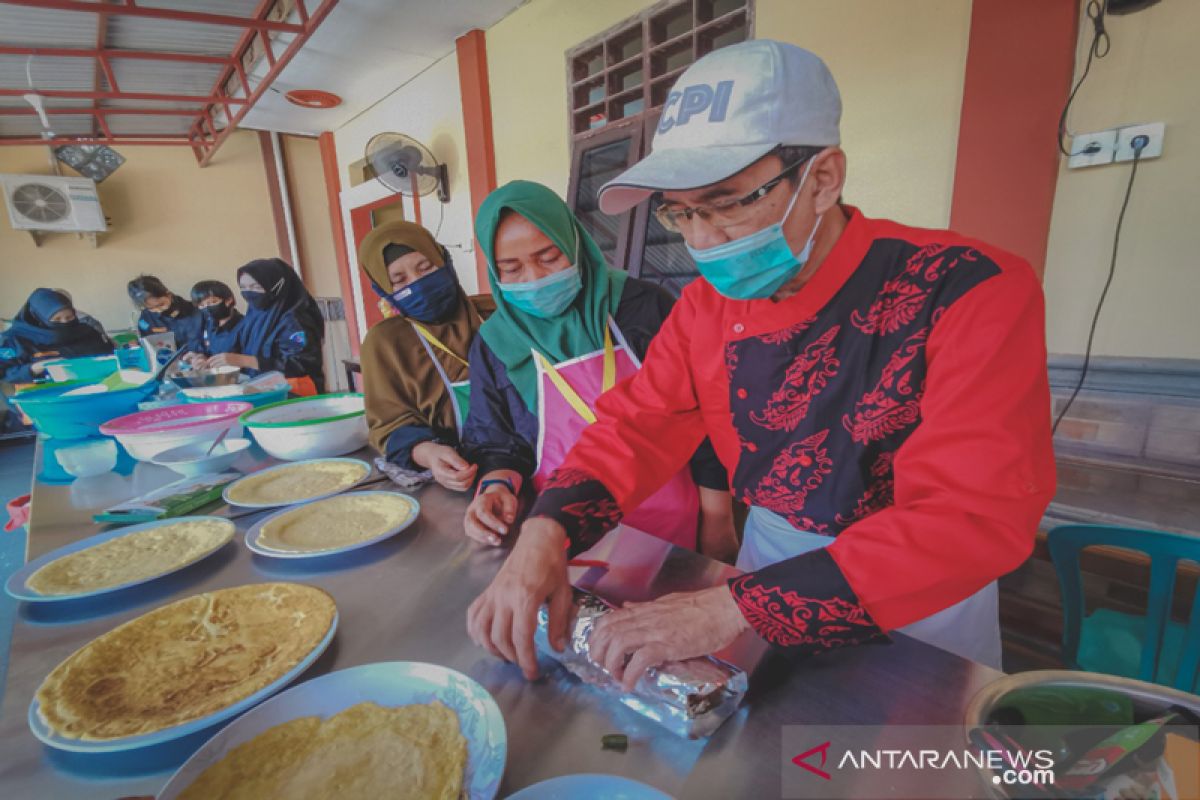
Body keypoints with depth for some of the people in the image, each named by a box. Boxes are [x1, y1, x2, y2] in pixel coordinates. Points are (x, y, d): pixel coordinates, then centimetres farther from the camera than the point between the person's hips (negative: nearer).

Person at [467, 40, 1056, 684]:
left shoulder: (972, 293, -22)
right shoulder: (709, 301, -6)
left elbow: (976, 517, -28)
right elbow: (636, 424, -7)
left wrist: (734, 608, -34)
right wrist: (546, 530, -25)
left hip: (919, 601, -2)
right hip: (768, 557, 3)